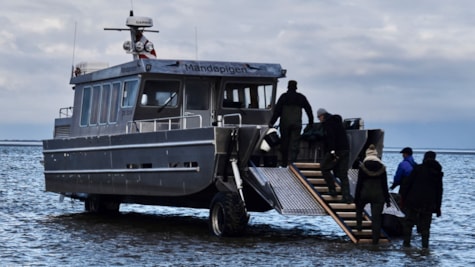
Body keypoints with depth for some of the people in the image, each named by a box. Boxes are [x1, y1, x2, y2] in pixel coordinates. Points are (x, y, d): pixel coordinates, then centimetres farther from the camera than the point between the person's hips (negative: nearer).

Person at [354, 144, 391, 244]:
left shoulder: (363, 167, -6)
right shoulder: (382, 168, 0)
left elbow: (359, 184, -5)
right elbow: (385, 185, 2)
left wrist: (356, 198, 2)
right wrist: (387, 200, 7)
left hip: (365, 194, -1)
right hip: (378, 195, 1)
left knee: (359, 209, 30)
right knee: (376, 217, 1)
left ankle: (359, 225, 20)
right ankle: (375, 239, -3)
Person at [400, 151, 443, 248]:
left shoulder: (418, 169, -2)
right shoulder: (438, 173, 10)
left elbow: (408, 183, -6)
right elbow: (439, 191, 13)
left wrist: (403, 196, 0)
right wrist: (438, 207, 17)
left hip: (414, 201, -3)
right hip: (429, 204, 3)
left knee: (409, 223, 4)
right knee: (425, 225, 8)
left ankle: (406, 242, -1)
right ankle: (425, 245, 2)